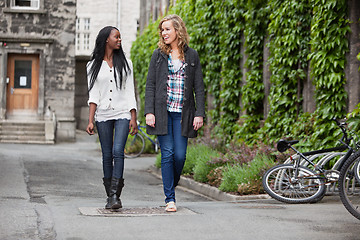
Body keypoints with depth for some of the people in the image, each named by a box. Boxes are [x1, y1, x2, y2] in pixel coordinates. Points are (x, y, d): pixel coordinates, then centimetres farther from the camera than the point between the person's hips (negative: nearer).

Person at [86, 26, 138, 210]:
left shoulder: (125, 63, 8)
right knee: (107, 155, 3)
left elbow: (130, 92, 6)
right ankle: (110, 196, 12)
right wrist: (90, 121, -5)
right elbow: (93, 95, 3)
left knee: (118, 152, -16)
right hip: (103, 115, 1)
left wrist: (133, 118, -2)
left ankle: (115, 195, -17)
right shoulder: (93, 65, 6)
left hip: (123, 113, -1)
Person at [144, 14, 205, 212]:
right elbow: (150, 84, 4)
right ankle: (170, 198, 3)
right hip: (163, 111, 0)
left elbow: (199, 87, 6)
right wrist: (149, 111, -6)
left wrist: (200, 114, -3)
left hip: (183, 113, 0)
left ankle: (172, 186, 23)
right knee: (167, 154, -3)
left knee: (180, 155, -4)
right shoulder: (158, 55, 7)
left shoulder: (192, 56, 7)